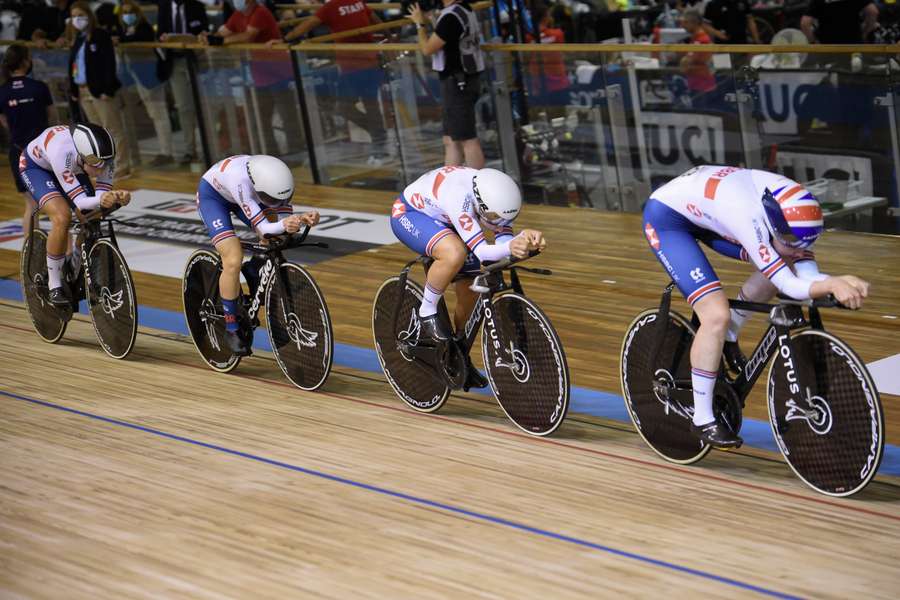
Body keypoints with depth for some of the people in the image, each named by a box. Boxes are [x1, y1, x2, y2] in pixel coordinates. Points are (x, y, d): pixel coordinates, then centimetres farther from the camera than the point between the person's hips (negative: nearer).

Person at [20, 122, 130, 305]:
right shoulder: (62, 153, -44)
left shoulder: (104, 156, -31)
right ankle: (54, 286, -11)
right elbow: (80, 202, -40)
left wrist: (116, 197, -49)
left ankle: (76, 276, 19)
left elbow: (102, 194, -27)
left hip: (71, 168, 6)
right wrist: (100, 200, -60)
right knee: (62, 216, -26)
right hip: (35, 165, -5)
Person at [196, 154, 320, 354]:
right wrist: (284, 225, -63)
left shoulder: (279, 178, -29)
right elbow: (263, 229, -42)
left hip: (245, 195, 6)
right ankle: (232, 329, -4)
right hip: (212, 194, -6)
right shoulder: (241, 182, -44)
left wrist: (302, 218, -43)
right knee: (233, 260, -20)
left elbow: (285, 217, -21)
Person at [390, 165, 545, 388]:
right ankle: (427, 314, -14)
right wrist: (511, 247, -63)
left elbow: (504, 240, -26)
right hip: (407, 214, -7)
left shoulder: (497, 197, -22)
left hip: (441, 220, 7)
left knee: (471, 293, 1)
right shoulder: (459, 199, -41)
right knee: (455, 254, -37)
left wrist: (525, 238, -46)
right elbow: (482, 252, -45)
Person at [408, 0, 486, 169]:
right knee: (451, 141, 14)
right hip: (464, 79, 10)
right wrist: (429, 17, 12)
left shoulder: (451, 16, -19)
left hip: (457, 82, -10)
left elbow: (427, 49, -13)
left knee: (467, 139, -6)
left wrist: (419, 23, 0)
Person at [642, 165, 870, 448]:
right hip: (666, 218, -7)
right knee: (717, 315, -21)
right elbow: (791, 287, -39)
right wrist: (834, 284, -54)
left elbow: (809, 278, -19)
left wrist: (842, 282, -38)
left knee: (784, 264, -3)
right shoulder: (749, 217, -40)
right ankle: (702, 420, -5)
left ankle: (728, 338, 16)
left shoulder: (792, 213, -20)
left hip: (704, 210, 8)